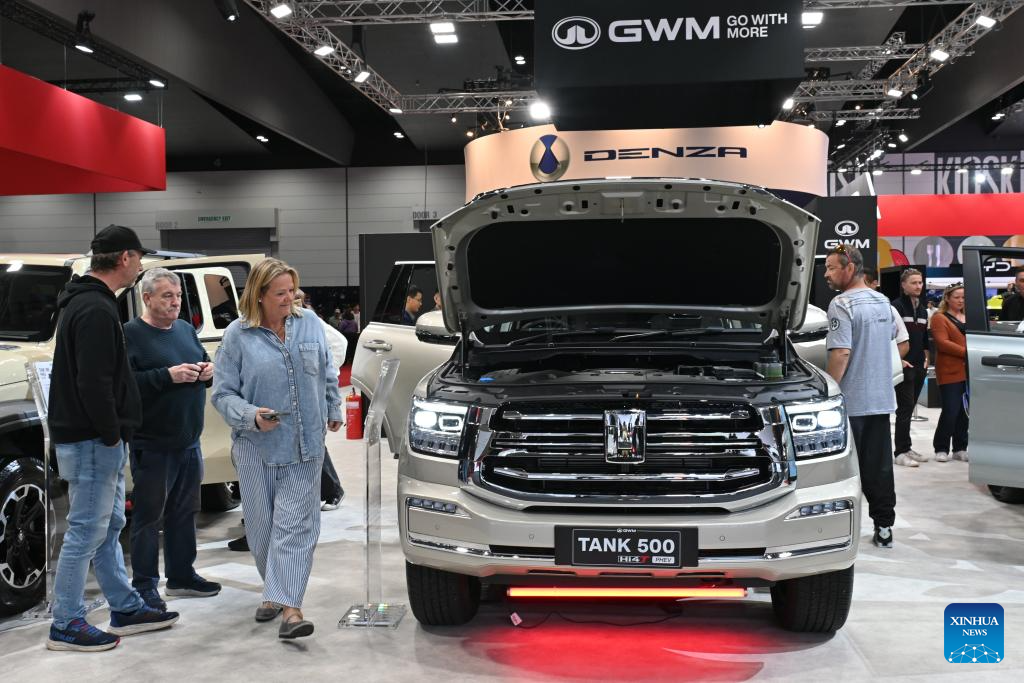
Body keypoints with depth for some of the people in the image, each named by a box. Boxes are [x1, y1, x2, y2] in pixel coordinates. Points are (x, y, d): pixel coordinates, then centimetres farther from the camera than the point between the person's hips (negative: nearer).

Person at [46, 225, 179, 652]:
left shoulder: (85, 302, 15)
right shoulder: (96, 310, -19)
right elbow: (94, 383, -25)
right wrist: (111, 435, -16)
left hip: (98, 439, 11)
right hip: (92, 440, -11)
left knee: (109, 525, 16)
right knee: (87, 532, -2)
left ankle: (126, 609, 26)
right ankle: (65, 626, 7)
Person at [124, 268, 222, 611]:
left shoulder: (186, 330, 13)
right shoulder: (130, 334, -8)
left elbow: (204, 363, 23)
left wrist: (207, 372, 0)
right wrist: (168, 376, -24)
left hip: (189, 442, 7)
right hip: (152, 447, -7)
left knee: (184, 512, 16)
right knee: (149, 517, 1)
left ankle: (182, 575, 28)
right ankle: (145, 585, 11)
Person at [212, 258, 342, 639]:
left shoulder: (310, 324, 4)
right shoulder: (238, 335, -4)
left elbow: (327, 373, 17)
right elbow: (222, 393, -2)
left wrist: (333, 411, 22)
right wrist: (251, 416, -18)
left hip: (305, 446, 1)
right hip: (257, 448, 0)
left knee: (296, 525, -6)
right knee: (262, 526, 10)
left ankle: (289, 607, -9)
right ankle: (276, 590, 31)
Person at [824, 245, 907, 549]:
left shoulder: (842, 305, -15)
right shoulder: (883, 302, 11)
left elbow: (841, 354, -22)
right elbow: (896, 341, 23)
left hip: (851, 402, -7)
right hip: (881, 399, 7)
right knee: (879, 467, 12)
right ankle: (884, 527, 16)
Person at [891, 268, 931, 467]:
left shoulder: (922, 309, 17)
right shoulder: (896, 306, -8)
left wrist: (926, 358, 15)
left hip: (919, 366, 7)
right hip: (903, 366, -7)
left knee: (909, 408, 11)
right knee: (905, 408, -9)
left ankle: (906, 448, 17)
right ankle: (901, 452, -6)